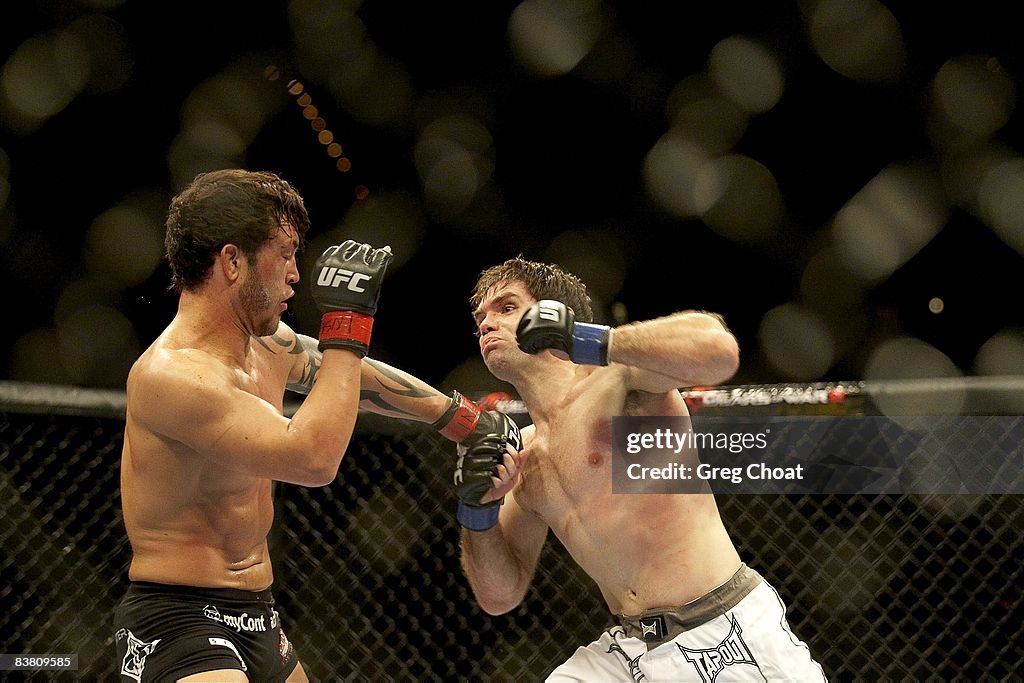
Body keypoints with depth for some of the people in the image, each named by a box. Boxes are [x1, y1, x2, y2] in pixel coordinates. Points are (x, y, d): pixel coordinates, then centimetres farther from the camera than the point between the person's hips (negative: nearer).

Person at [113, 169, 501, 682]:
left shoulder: (267, 344, 6)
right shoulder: (169, 375, -22)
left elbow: (351, 375, 28)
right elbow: (313, 459, -31)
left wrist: (460, 418, 35)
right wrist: (347, 320, -23)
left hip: (258, 620, 10)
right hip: (179, 623, -10)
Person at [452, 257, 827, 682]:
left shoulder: (615, 376, -7)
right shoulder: (523, 456, 13)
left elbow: (718, 348, -29)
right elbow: (499, 596, 15)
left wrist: (584, 339, -26)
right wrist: (477, 509, -3)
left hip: (729, 634, -7)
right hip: (627, 649, 7)